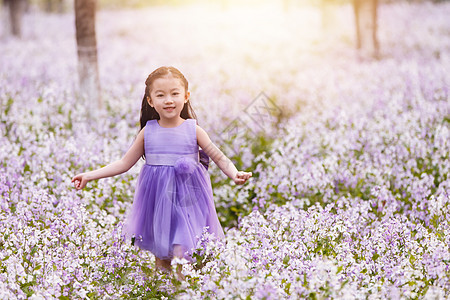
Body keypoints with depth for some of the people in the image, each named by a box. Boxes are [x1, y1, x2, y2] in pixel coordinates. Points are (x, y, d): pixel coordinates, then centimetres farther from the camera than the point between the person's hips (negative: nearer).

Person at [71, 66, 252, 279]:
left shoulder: (193, 130, -4)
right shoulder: (148, 131, 1)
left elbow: (220, 158, -2)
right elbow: (125, 163, 7)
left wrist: (235, 174, -24)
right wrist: (89, 176, 1)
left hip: (186, 199, -2)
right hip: (156, 197, 3)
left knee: (181, 255, -12)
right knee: (160, 255, 10)